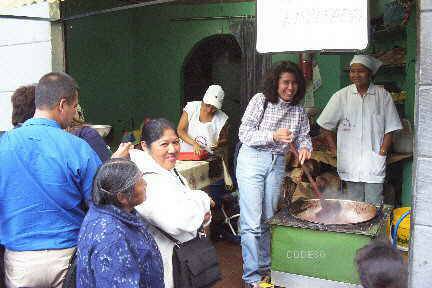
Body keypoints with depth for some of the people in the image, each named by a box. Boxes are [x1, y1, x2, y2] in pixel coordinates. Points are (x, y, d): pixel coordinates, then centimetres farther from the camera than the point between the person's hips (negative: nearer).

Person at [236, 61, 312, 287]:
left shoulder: (298, 111, 7)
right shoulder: (260, 100, -7)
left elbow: (304, 136, 11)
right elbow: (244, 133, -10)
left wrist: (304, 147, -13)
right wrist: (274, 136, -23)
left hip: (277, 164, 5)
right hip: (252, 159, -5)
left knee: (268, 219, 14)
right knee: (252, 221, -6)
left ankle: (265, 267, 27)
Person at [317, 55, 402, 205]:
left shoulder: (383, 95, 2)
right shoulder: (341, 96, 3)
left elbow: (390, 128, 4)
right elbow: (326, 126, 8)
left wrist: (382, 153, -5)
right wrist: (335, 150, 4)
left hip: (374, 160, -1)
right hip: (350, 162, 1)